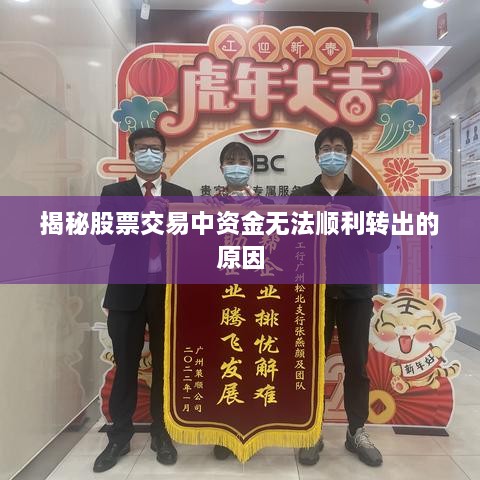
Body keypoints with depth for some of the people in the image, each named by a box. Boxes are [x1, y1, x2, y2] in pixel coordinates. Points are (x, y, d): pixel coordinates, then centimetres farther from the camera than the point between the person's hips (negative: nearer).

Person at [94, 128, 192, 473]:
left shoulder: (182, 195, 8)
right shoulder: (114, 193, 6)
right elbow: (104, 234, -8)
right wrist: (143, 213, -19)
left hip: (168, 290, 1)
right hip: (127, 290, 0)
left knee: (165, 365, 11)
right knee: (126, 366, 10)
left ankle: (161, 434, 29)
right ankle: (120, 436, 29)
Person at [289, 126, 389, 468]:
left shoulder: (364, 197, 6)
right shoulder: (300, 198, 4)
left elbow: (382, 244, 0)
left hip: (355, 292, 1)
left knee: (357, 364, 10)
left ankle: (357, 432, 28)